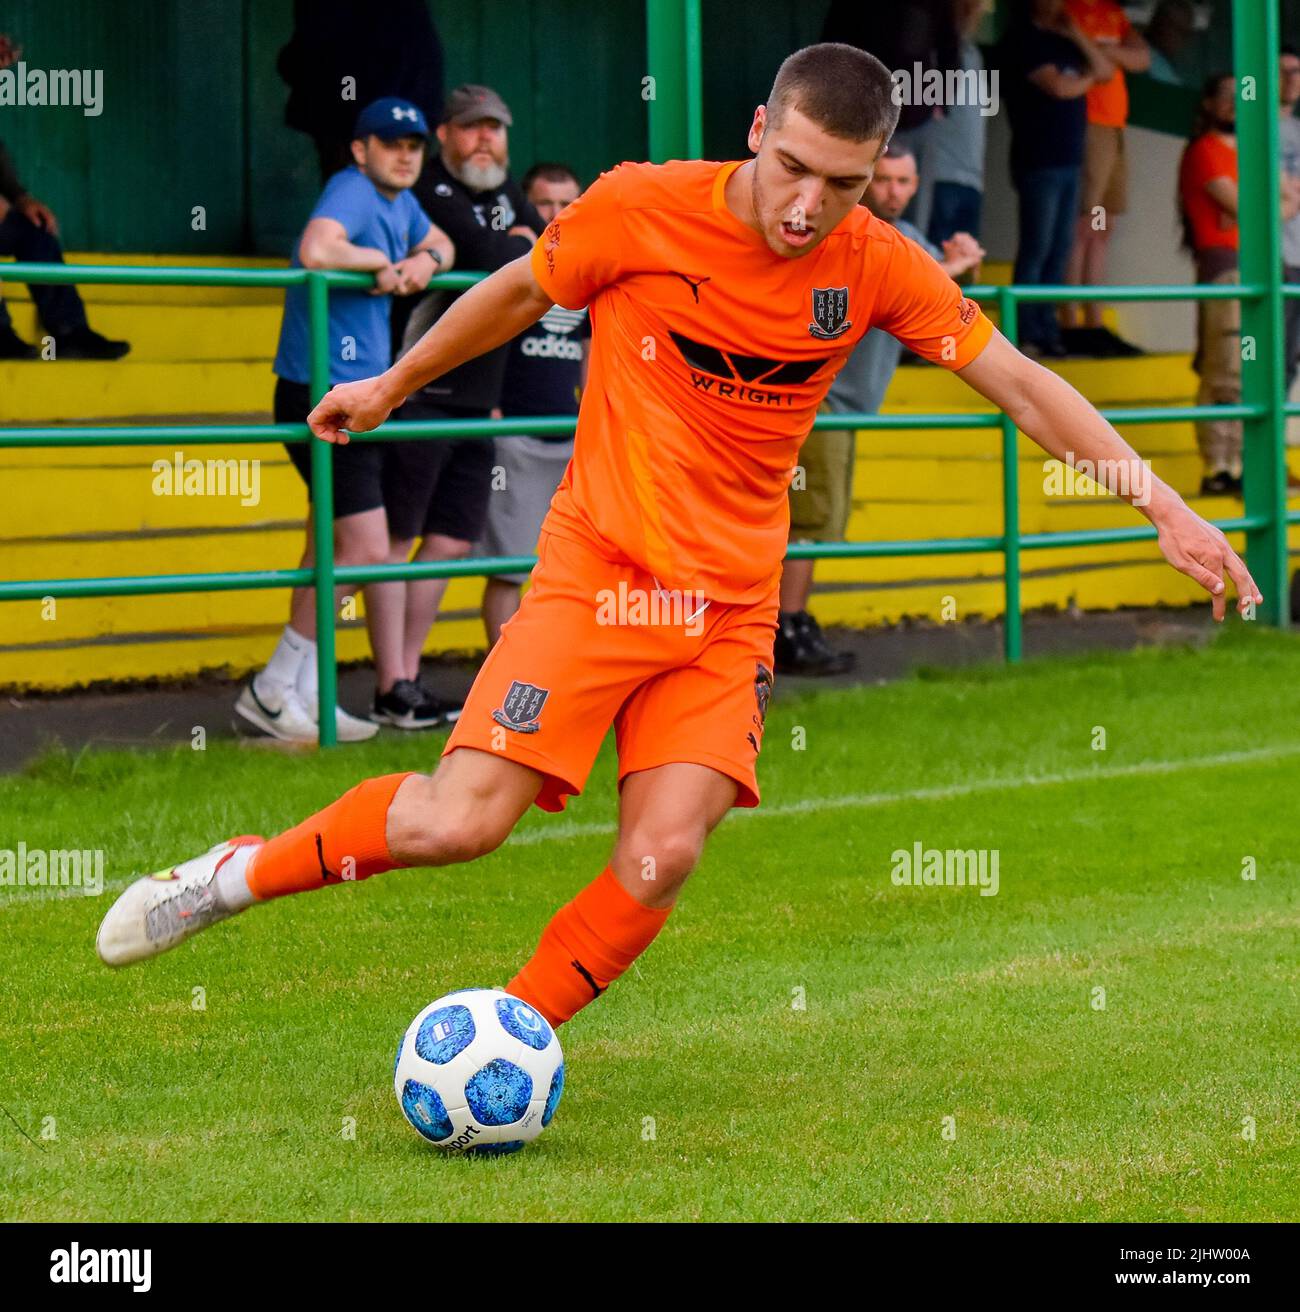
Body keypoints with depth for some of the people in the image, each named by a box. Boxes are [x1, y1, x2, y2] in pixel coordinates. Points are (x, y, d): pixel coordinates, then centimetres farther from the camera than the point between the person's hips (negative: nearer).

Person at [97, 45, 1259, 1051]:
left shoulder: (878, 268, -4)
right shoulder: (641, 210, -11)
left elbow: (1021, 383, -1)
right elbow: (519, 293, 7)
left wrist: (1164, 505, -8)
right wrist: (391, 387, 21)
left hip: (732, 606, 3)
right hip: (598, 571, -3)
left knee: (661, 859, -15)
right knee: (457, 823, -15)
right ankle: (236, 875, 9)